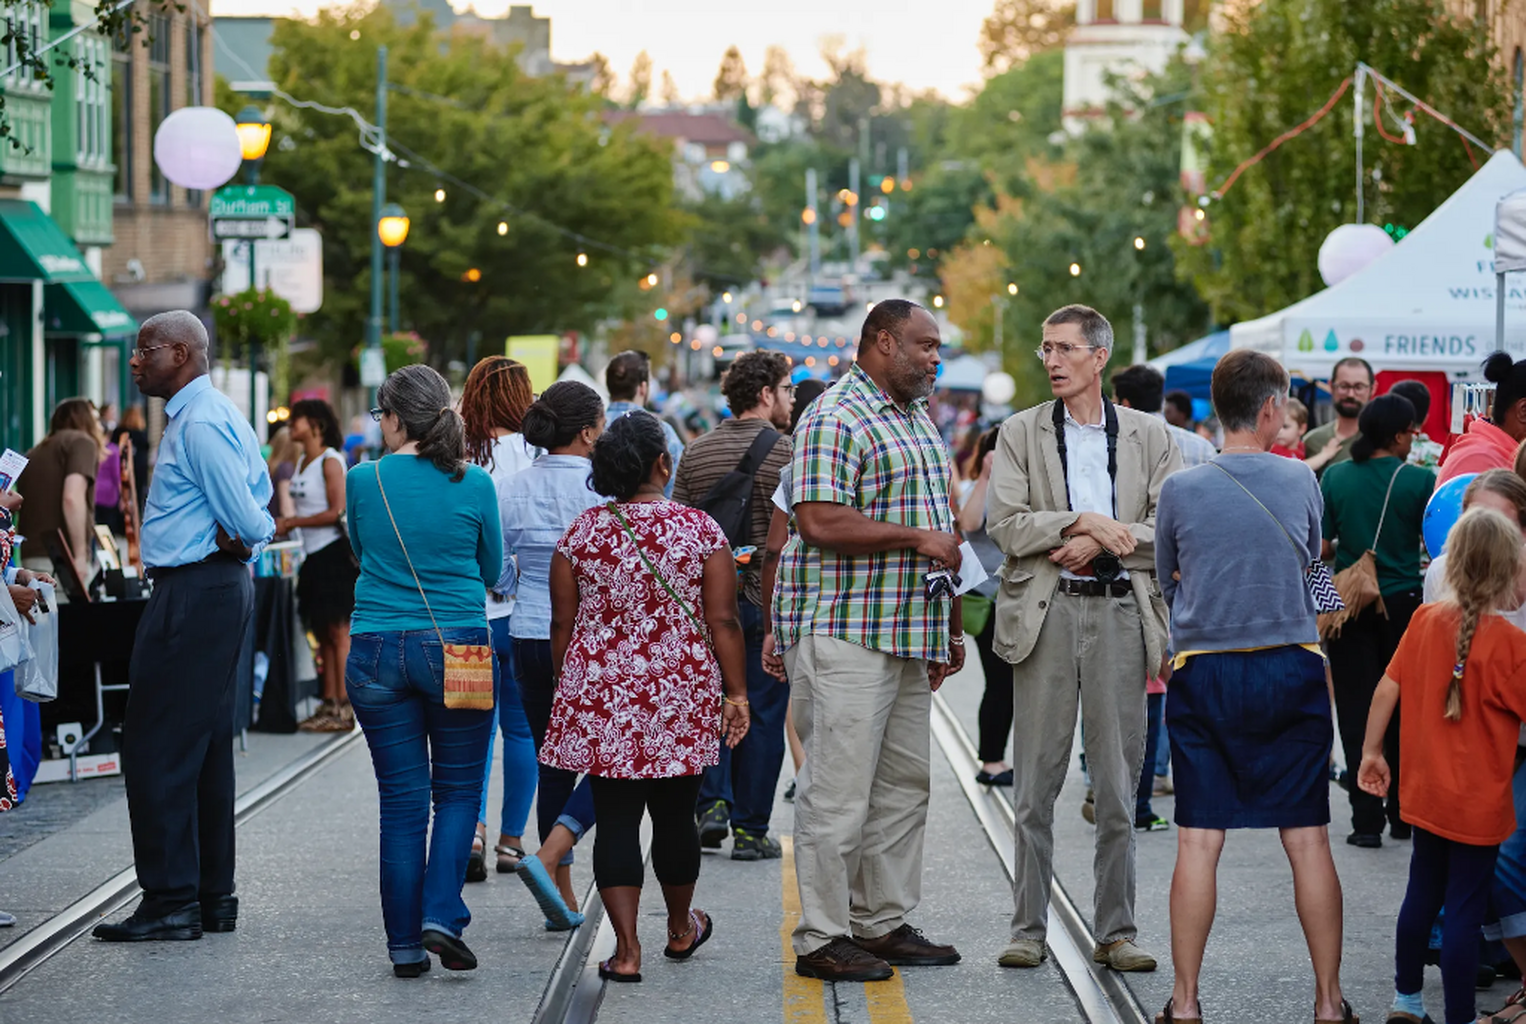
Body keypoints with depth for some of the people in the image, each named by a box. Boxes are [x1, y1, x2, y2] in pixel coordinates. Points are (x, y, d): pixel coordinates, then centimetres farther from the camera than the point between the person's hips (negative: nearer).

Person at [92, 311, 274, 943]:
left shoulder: (199, 425, -16)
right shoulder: (221, 416, 17)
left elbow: (249, 519, -18)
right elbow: (260, 502, 21)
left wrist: (246, 535, 3)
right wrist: (245, 539, 4)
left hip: (194, 596, -11)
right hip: (222, 588, 11)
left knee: (157, 749, -9)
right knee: (206, 746, 14)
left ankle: (171, 902, -9)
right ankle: (213, 898, 19)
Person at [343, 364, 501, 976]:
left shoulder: (363, 481, -2)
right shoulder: (473, 483, -3)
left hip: (377, 650, 1)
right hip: (458, 648, -1)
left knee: (401, 800, 6)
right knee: (458, 789, 11)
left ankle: (405, 944, 8)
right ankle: (442, 916, -6)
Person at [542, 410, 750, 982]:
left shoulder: (582, 533, 0)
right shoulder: (700, 530, -4)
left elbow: (562, 625, 3)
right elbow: (723, 621, -6)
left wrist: (567, 688, 15)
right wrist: (736, 693, 0)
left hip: (600, 696, 1)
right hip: (681, 697, 0)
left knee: (616, 818, 1)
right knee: (675, 815, 14)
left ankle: (626, 950, -6)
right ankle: (681, 929, 33)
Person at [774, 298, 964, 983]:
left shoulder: (918, 419, 20)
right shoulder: (836, 419, -11)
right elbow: (820, 521, -22)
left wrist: (950, 625, 22)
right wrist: (918, 537, -17)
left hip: (909, 634, 10)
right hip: (844, 635, -10)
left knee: (905, 783, 11)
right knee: (839, 789, -7)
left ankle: (883, 922, 19)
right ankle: (822, 939, -3)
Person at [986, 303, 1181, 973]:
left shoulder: (1149, 436, 7)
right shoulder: (1021, 433, 6)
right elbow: (1005, 525, -5)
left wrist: (1102, 542, -11)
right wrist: (1083, 522, -14)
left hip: (1120, 615, 0)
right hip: (1044, 615, 0)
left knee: (1119, 783, 3)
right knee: (1035, 781, 3)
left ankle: (1116, 931, 10)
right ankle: (1028, 929, 10)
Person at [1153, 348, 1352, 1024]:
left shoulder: (1180, 490, -3)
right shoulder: (1300, 481, -2)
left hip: (1203, 673, 0)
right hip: (1292, 672, 0)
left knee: (1198, 842, 1)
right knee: (1307, 839, 4)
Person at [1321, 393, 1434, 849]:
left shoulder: (1335, 477, -4)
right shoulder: (1419, 480, -10)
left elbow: (1319, 548, -3)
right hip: (1404, 602, -1)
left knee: (1358, 713, 5)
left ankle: (1367, 819, 1)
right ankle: (1403, 814, 19)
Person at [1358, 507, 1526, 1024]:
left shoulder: (1425, 620, -3)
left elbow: (1387, 688, 1)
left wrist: (1371, 753, 11)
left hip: (1425, 792, 6)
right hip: (1478, 804, -6)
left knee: (1422, 895, 20)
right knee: (1464, 912, 1)